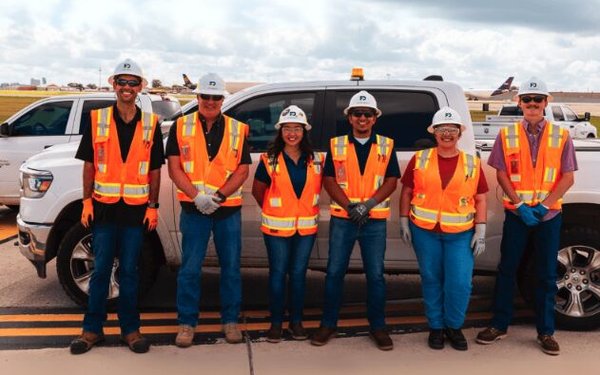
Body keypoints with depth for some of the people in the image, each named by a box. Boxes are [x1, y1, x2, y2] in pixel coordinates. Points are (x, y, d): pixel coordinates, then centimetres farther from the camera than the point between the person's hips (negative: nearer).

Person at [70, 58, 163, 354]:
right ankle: (92, 329, 18)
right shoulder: (96, 120, 3)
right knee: (100, 269, 6)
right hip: (104, 207, 0)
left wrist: (153, 207, -1)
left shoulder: (151, 124, 3)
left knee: (129, 271, 8)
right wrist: (87, 202, -1)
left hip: (136, 209, 0)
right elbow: (89, 164, 5)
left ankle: (130, 329, 19)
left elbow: (155, 169, 5)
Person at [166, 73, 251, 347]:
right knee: (190, 268, 3)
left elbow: (242, 171, 0)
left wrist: (218, 196, -14)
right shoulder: (181, 127, 3)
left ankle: (230, 320, 23)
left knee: (231, 267, 8)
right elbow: (174, 168, -2)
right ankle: (187, 322, 17)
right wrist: (197, 196, -15)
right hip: (193, 209, -1)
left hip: (228, 209, 1)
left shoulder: (238, 130, 5)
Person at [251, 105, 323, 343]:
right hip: (277, 227, -2)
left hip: (306, 227, 2)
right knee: (278, 273, 4)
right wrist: (273, 210, 8)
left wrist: (307, 208, 8)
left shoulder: (316, 160, 2)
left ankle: (296, 321, 22)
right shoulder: (269, 160, -5)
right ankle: (276, 322, 16)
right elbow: (257, 190, 5)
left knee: (298, 273, 10)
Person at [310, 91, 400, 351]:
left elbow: (391, 181, 0)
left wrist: (368, 204, -14)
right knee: (334, 272, 4)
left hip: (375, 220, 0)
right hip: (342, 218, 0)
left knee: (376, 275, 4)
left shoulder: (386, 146, 6)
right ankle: (328, 324, 18)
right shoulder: (336, 145, 5)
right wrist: (350, 206, -13)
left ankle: (377, 326, 18)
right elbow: (329, 180, 0)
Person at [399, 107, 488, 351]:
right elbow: (406, 191, 6)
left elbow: (480, 199, 5)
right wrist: (404, 222, 1)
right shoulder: (420, 159, 2)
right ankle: (436, 326, 28)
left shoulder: (472, 163, 3)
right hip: (424, 231, 0)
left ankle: (454, 326, 21)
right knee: (431, 280, 10)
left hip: (461, 234, 0)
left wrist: (480, 231, -2)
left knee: (460, 284, -5)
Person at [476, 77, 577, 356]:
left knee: (546, 275, 7)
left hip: (549, 214, 0)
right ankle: (499, 325, 18)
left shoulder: (561, 136, 2)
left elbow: (568, 177, -2)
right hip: (516, 213, 0)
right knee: (507, 269, 6)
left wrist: (544, 205, -13)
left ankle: (545, 332, 19)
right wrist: (521, 206, -13)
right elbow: (501, 174, -2)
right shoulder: (507, 135, 2)